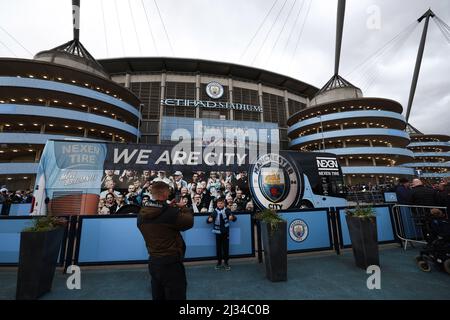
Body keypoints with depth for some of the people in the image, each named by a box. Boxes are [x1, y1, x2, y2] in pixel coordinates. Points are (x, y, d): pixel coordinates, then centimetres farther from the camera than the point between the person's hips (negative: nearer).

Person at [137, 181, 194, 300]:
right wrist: (185, 208, 3)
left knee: (158, 296, 24)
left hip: (153, 261, 8)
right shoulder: (170, 212, -26)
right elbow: (189, 222, -12)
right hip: (170, 262, -8)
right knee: (176, 296, 10)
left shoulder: (142, 213, -2)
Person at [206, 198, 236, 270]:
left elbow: (234, 218, -13)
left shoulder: (227, 210, -6)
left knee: (226, 247, 7)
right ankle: (219, 262, 25)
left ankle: (226, 262, 22)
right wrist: (209, 220, -29)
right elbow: (208, 220, -5)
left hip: (226, 232, 0)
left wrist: (232, 217, -37)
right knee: (218, 247, 8)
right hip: (218, 232, 1)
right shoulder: (215, 212, -5)